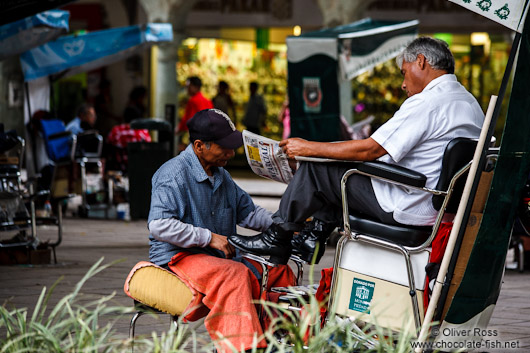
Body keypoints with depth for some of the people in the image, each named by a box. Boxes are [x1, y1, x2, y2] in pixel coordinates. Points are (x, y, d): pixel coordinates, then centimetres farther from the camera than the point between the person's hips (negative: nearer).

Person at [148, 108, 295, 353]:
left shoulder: (221, 176, 17)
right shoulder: (174, 174, -12)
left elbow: (248, 213, 25)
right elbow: (159, 225, -23)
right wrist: (209, 238, -23)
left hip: (220, 256, 9)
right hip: (179, 257, -9)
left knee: (280, 272, -4)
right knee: (235, 274, -35)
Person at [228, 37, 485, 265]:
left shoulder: (426, 103, -20)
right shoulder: (470, 103, 10)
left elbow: (369, 150, -21)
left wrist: (308, 148, -11)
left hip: (408, 209, -10)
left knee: (315, 167, 0)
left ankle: (277, 237, 13)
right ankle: (313, 237, 28)